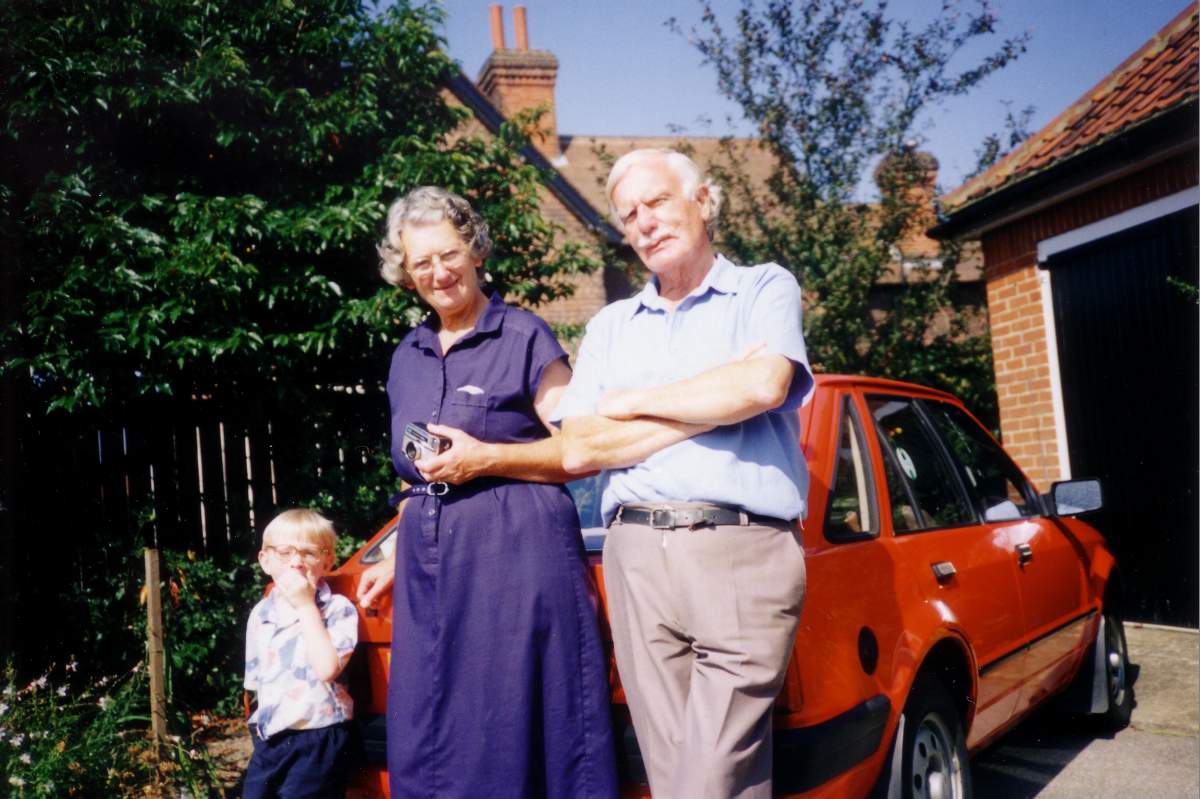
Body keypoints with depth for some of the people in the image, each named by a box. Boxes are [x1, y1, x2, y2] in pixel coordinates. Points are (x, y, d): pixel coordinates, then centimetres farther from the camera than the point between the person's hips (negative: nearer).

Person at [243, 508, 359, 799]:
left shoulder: (338, 610, -11)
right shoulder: (260, 615, 7)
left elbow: (327, 669, -26)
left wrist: (306, 606, -21)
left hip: (317, 744, -6)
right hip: (269, 742, 6)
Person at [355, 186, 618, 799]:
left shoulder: (522, 337, -3)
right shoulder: (408, 357, 17)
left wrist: (486, 459, -15)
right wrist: (398, 559, 19)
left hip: (518, 552, -6)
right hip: (430, 565, 6)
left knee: (519, 726, -3)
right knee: (430, 739, 8)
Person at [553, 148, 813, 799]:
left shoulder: (766, 288, 10)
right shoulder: (610, 326, 19)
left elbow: (765, 385, -12)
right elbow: (577, 451, 5)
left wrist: (633, 403, 0)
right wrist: (717, 404, -2)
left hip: (742, 552, -4)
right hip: (637, 557, 4)